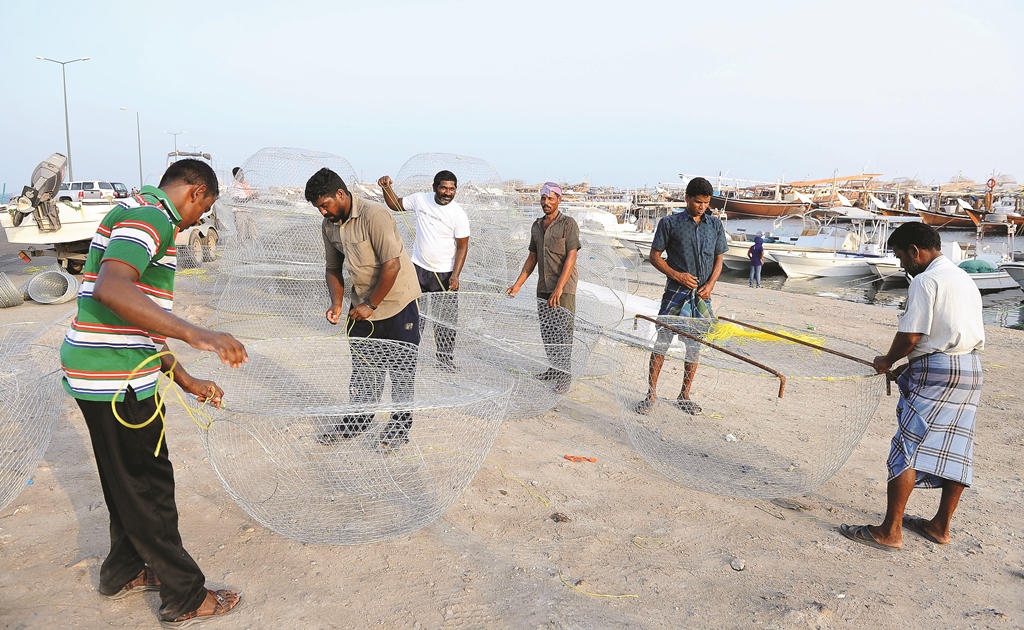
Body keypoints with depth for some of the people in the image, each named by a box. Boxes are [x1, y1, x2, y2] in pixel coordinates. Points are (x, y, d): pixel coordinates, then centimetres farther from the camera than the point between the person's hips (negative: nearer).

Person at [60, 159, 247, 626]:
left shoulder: (136, 213, 19)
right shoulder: (151, 215, -14)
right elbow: (110, 289, -34)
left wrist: (185, 380, 21)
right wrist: (196, 335, -41)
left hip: (98, 373, 10)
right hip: (116, 378, -10)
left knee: (129, 480, 22)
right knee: (149, 486, 1)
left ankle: (124, 571, 39)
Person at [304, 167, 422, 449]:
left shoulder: (374, 215, -23)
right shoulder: (329, 225, 2)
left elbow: (392, 265, -25)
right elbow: (333, 268, 12)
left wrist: (370, 305, -18)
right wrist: (337, 303, -4)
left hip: (397, 301, -7)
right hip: (362, 305, 7)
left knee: (400, 367, 4)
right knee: (362, 365, 13)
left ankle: (400, 426, 17)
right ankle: (357, 421, 27)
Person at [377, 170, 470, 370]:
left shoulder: (459, 215, -14)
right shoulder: (420, 199, -4)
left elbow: (462, 247, -10)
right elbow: (395, 204, 13)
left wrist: (455, 275, -17)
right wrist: (386, 188, -6)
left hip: (444, 273, -3)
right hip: (418, 268, 3)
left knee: (446, 319, 4)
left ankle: (446, 358, 18)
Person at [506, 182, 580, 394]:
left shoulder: (568, 223, -6)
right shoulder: (536, 226, 13)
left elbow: (571, 257, -13)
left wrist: (559, 288, -20)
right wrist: (518, 284, 12)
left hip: (564, 288, -6)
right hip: (542, 288, 6)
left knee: (562, 332, -5)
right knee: (546, 331, 11)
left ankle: (565, 375, 3)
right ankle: (554, 368, 24)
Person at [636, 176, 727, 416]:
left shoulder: (715, 225, 9)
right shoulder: (670, 223, -2)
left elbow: (718, 260, 13)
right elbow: (655, 256, 0)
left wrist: (710, 285, -4)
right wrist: (677, 275, -13)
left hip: (702, 295, 4)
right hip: (676, 293, -3)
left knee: (695, 346, 9)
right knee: (661, 343, -3)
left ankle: (684, 396, 21)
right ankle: (651, 394, 9)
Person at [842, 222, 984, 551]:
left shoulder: (925, 281, -11)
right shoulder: (965, 279, 17)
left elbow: (909, 337, -16)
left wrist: (887, 361, 4)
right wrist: (908, 368, 16)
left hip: (936, 373, -9)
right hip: (970, 368, 9)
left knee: (907, 450, -6)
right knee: (955, 451, 13)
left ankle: (890, 531, -3)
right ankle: (940, 526, 24)